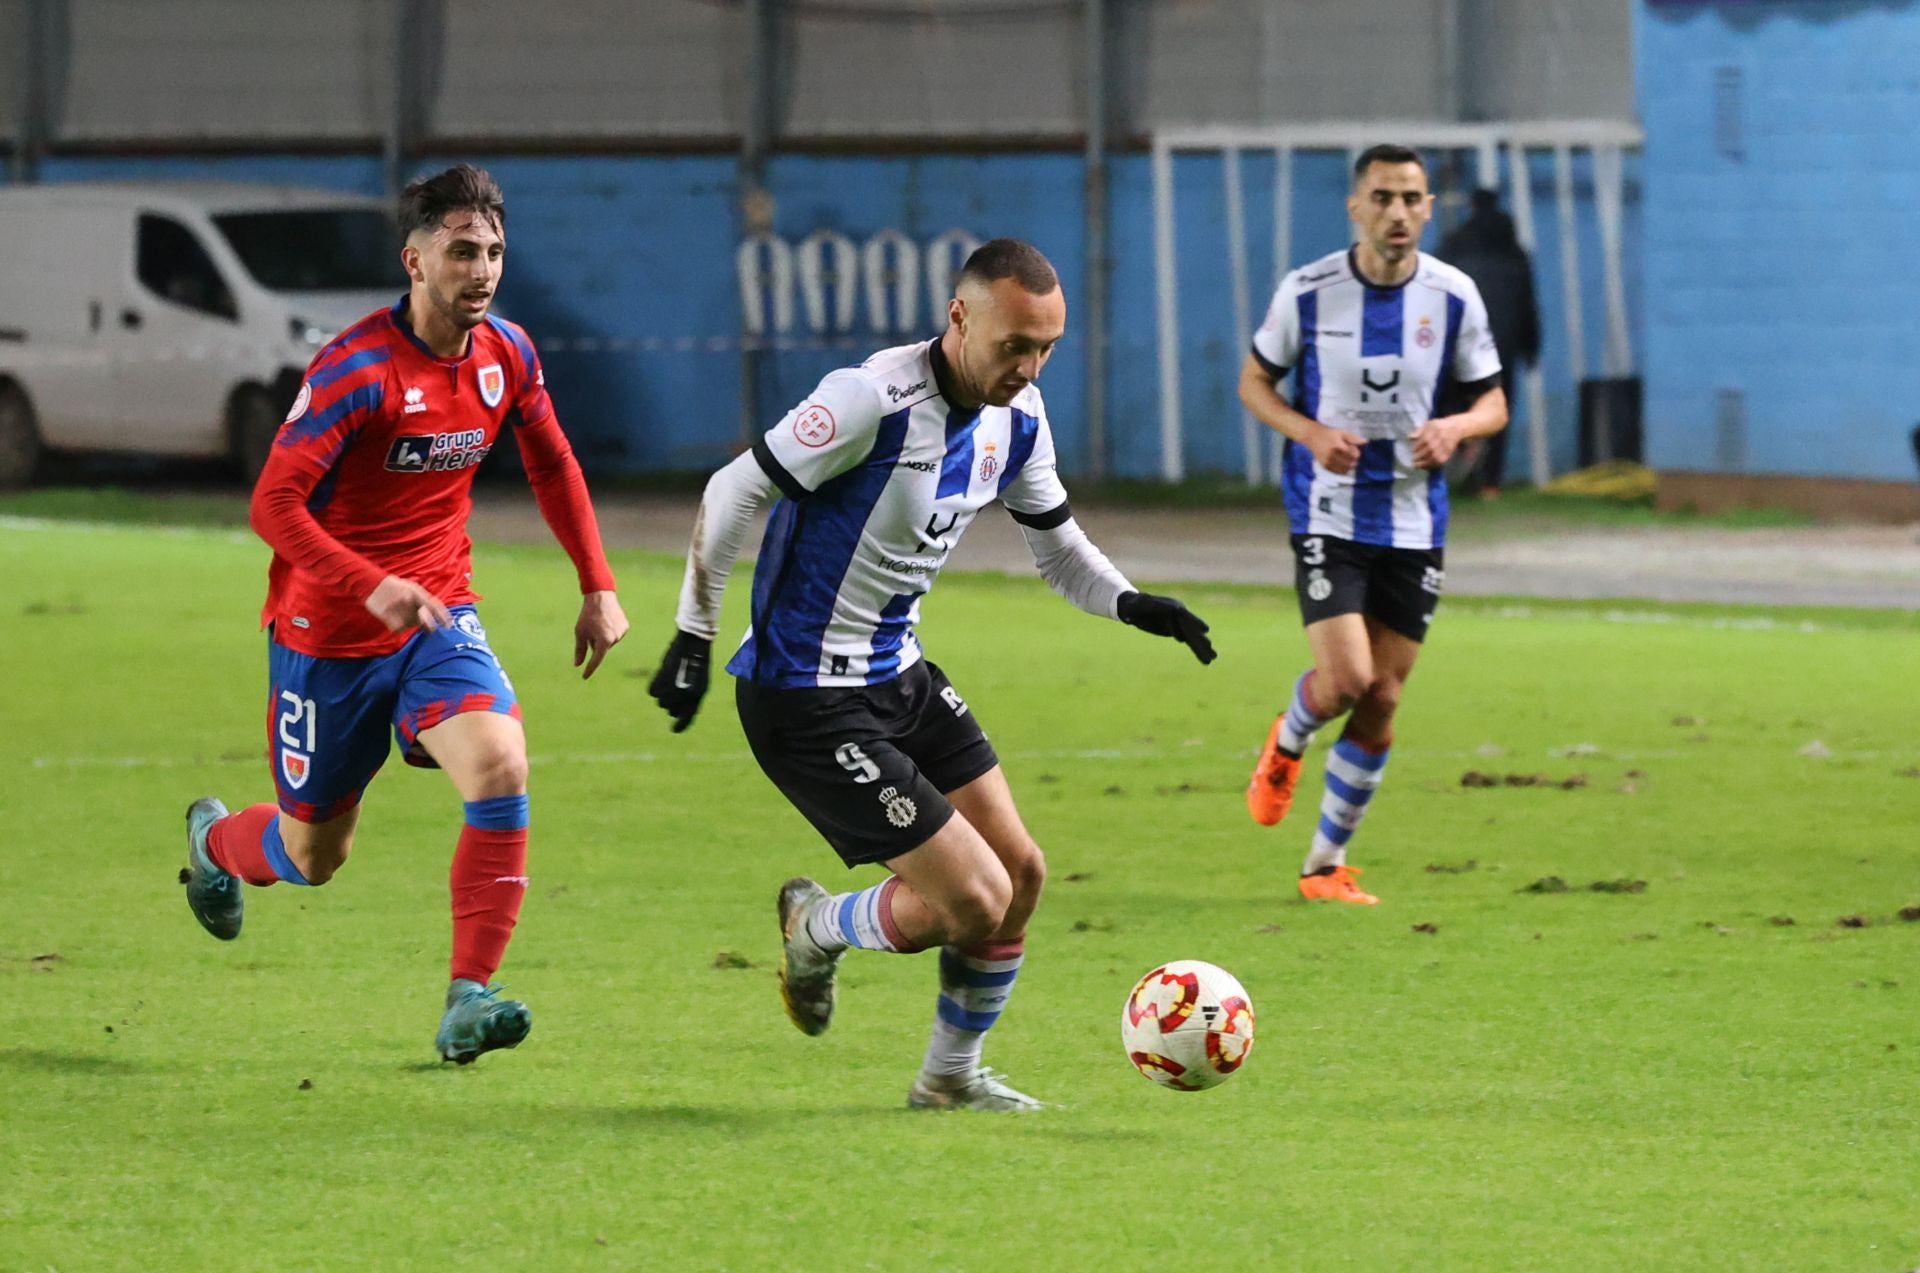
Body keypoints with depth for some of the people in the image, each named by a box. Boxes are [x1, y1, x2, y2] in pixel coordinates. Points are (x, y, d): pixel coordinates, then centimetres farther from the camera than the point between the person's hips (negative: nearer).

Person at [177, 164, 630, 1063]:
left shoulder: (507, 354, -3)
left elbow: (552, 465, 16)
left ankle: (469, 998, -20)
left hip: (438, 617, 4)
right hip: (328, 631, -4)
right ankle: (214, 840, 47)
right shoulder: (356, 369, -22)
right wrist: (370, 587, -36)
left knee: (500, 767, -24)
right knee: (313, 855, 10)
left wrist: (598, 586, 11)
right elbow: (273, 503, -24)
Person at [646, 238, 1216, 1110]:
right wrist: (693, 640, -15)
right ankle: (815, 931, 19)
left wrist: (1130, 604, -8)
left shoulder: (1016, 418, 1)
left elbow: (1057, 547, 13)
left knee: (1020, 873, 7)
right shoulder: (875, 400, -25)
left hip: (897, 673, 9)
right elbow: (733, 493, -18)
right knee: (974, 899, -11)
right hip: (805, 700, -8)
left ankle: (952, 1075, 27)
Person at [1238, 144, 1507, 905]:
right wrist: (1309, 432, -15)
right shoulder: (1308, 292, -7)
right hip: (1329, 518, -3)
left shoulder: (1454, 297, -2)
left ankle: (1327, 864, 18)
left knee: (1381, 701, 3)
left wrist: (1455, 428, -16)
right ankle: (1287, 744, 20)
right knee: (1344, 681, -18)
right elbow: (1254, 382, 5)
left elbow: (1492, 401, 7)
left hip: (1414, 523, 3)